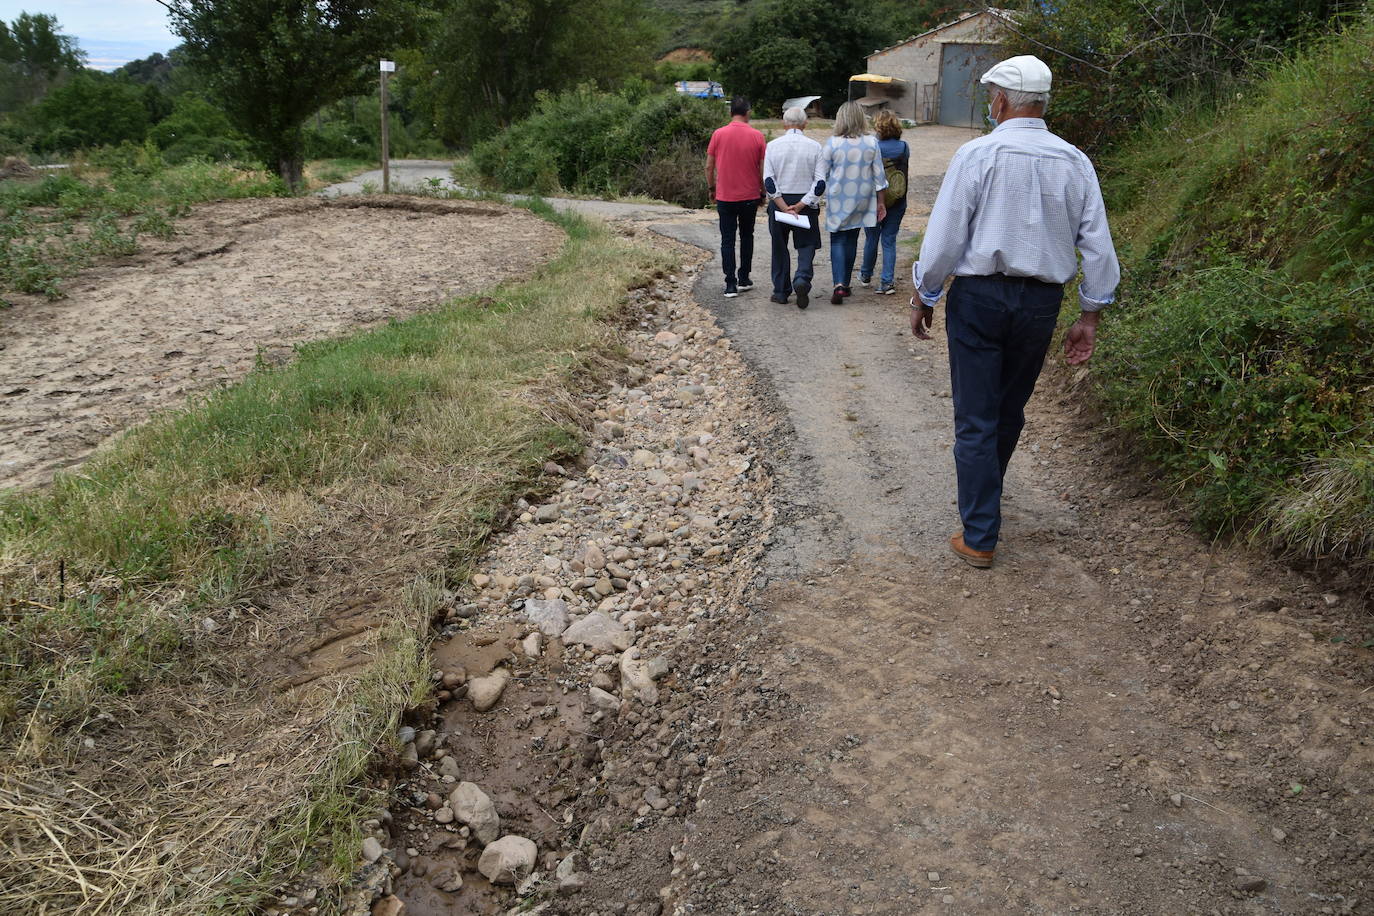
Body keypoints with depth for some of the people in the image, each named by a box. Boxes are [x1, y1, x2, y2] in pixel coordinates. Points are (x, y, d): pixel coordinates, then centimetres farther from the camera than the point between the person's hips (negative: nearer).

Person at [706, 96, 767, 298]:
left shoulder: (718, 134, -5)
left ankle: (731, 285, -2)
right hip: (750, 196, 1)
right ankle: (744, 279, 20)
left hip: (725, 197, -1)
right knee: (746, 237, 17)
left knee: (727, 240, 3)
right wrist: (763, 191, 11)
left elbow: (709, 166, -1)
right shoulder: (757, 136, -5)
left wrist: (712, 188, 13)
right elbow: (763, 168, -2)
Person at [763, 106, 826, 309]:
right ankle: (802, 279, -18)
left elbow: (768, 182, -10)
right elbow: (820, 183, -9)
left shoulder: (773, 146, -4)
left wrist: (784, 207, -11)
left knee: (779, 247, 13)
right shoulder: (814, 146, -4)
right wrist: (800, 206, -10)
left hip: (779, 202, 1)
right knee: (806, 245, 7)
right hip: (806, 203, -1)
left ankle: (781, 291, 16)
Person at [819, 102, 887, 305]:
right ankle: (845, 283, 21)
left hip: (838, 199, -3)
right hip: (862, 198, 3)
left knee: (838, 241, 1)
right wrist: (880, 202, 10)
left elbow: (821, 174, -5)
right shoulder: (871, 143, -3)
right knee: (852, 240, 14)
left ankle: (839, 284, -16)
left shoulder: (833, 143, -11)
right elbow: (879, 175, 2)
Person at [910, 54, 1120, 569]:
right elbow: (1098, 246, 3)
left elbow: (944, 236, -11)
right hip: (1041, 300, 5)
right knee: (1010, 411, 21)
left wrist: (923, 297, 1)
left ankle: (978, 538, 5)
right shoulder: (1074, 163, 3)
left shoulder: (978, 155, -10)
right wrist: (1090, 317, 10)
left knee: (975, 419, 2)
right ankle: (983, 498, 42)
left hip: (979, 296, -4)